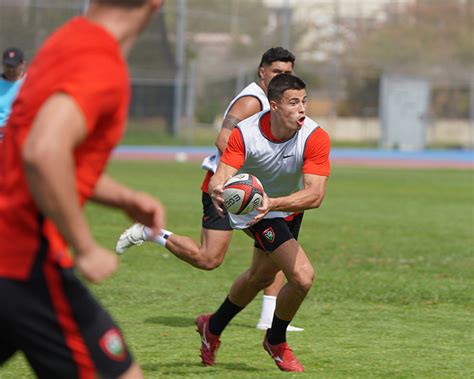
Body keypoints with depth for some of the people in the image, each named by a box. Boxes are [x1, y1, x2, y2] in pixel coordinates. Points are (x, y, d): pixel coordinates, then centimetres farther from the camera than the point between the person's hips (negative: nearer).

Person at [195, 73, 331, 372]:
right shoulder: (246, 134, -30)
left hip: (290, 209, 5)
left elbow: (315, 195, -37)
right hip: (256, 211, -5)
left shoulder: (315, 138, -29)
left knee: (261, 277, 25)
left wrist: (273, 203, -53)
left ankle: (213, 327, 52)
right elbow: (222, 177, -37)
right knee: (302, 277, -18)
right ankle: (276, 342, 12)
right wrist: (218, 190, -62)